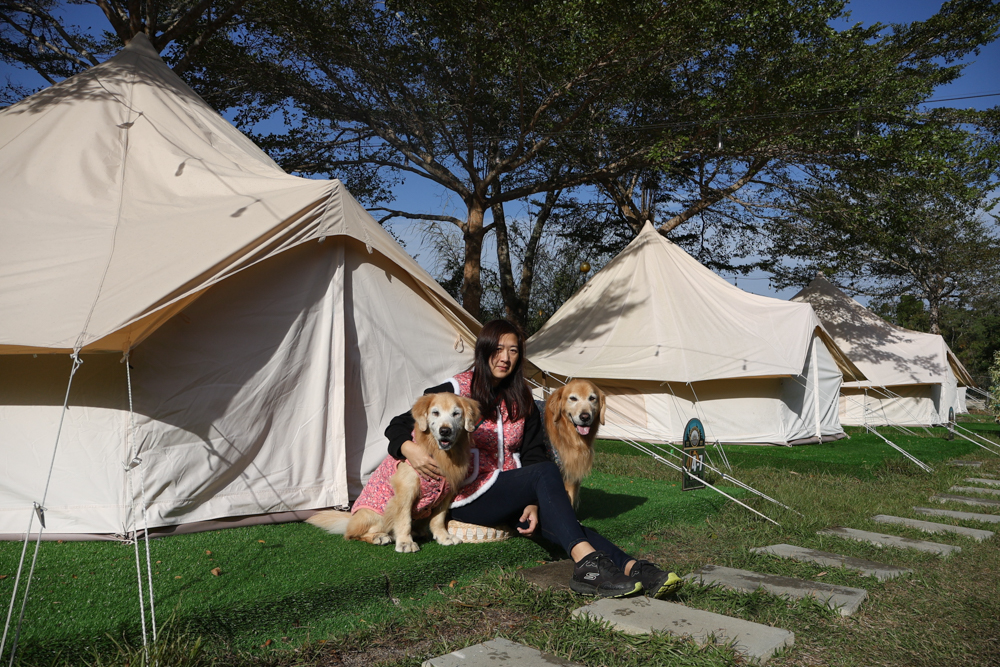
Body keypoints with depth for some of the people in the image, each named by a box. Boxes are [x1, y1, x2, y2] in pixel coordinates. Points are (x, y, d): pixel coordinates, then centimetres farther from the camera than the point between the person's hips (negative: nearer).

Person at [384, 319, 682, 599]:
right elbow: (399, 426, 0)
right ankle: (586, 562, -45)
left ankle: (632, 567, -45)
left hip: (510, 497, 5)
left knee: (554, 520, -27)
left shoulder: (520, 401, 13)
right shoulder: (455, 391, -1)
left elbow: (533, 454, 8)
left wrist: (533, 502, -10)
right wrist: (410, 450, -24)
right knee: (546, 473, -30)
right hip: (469, 498, -5)